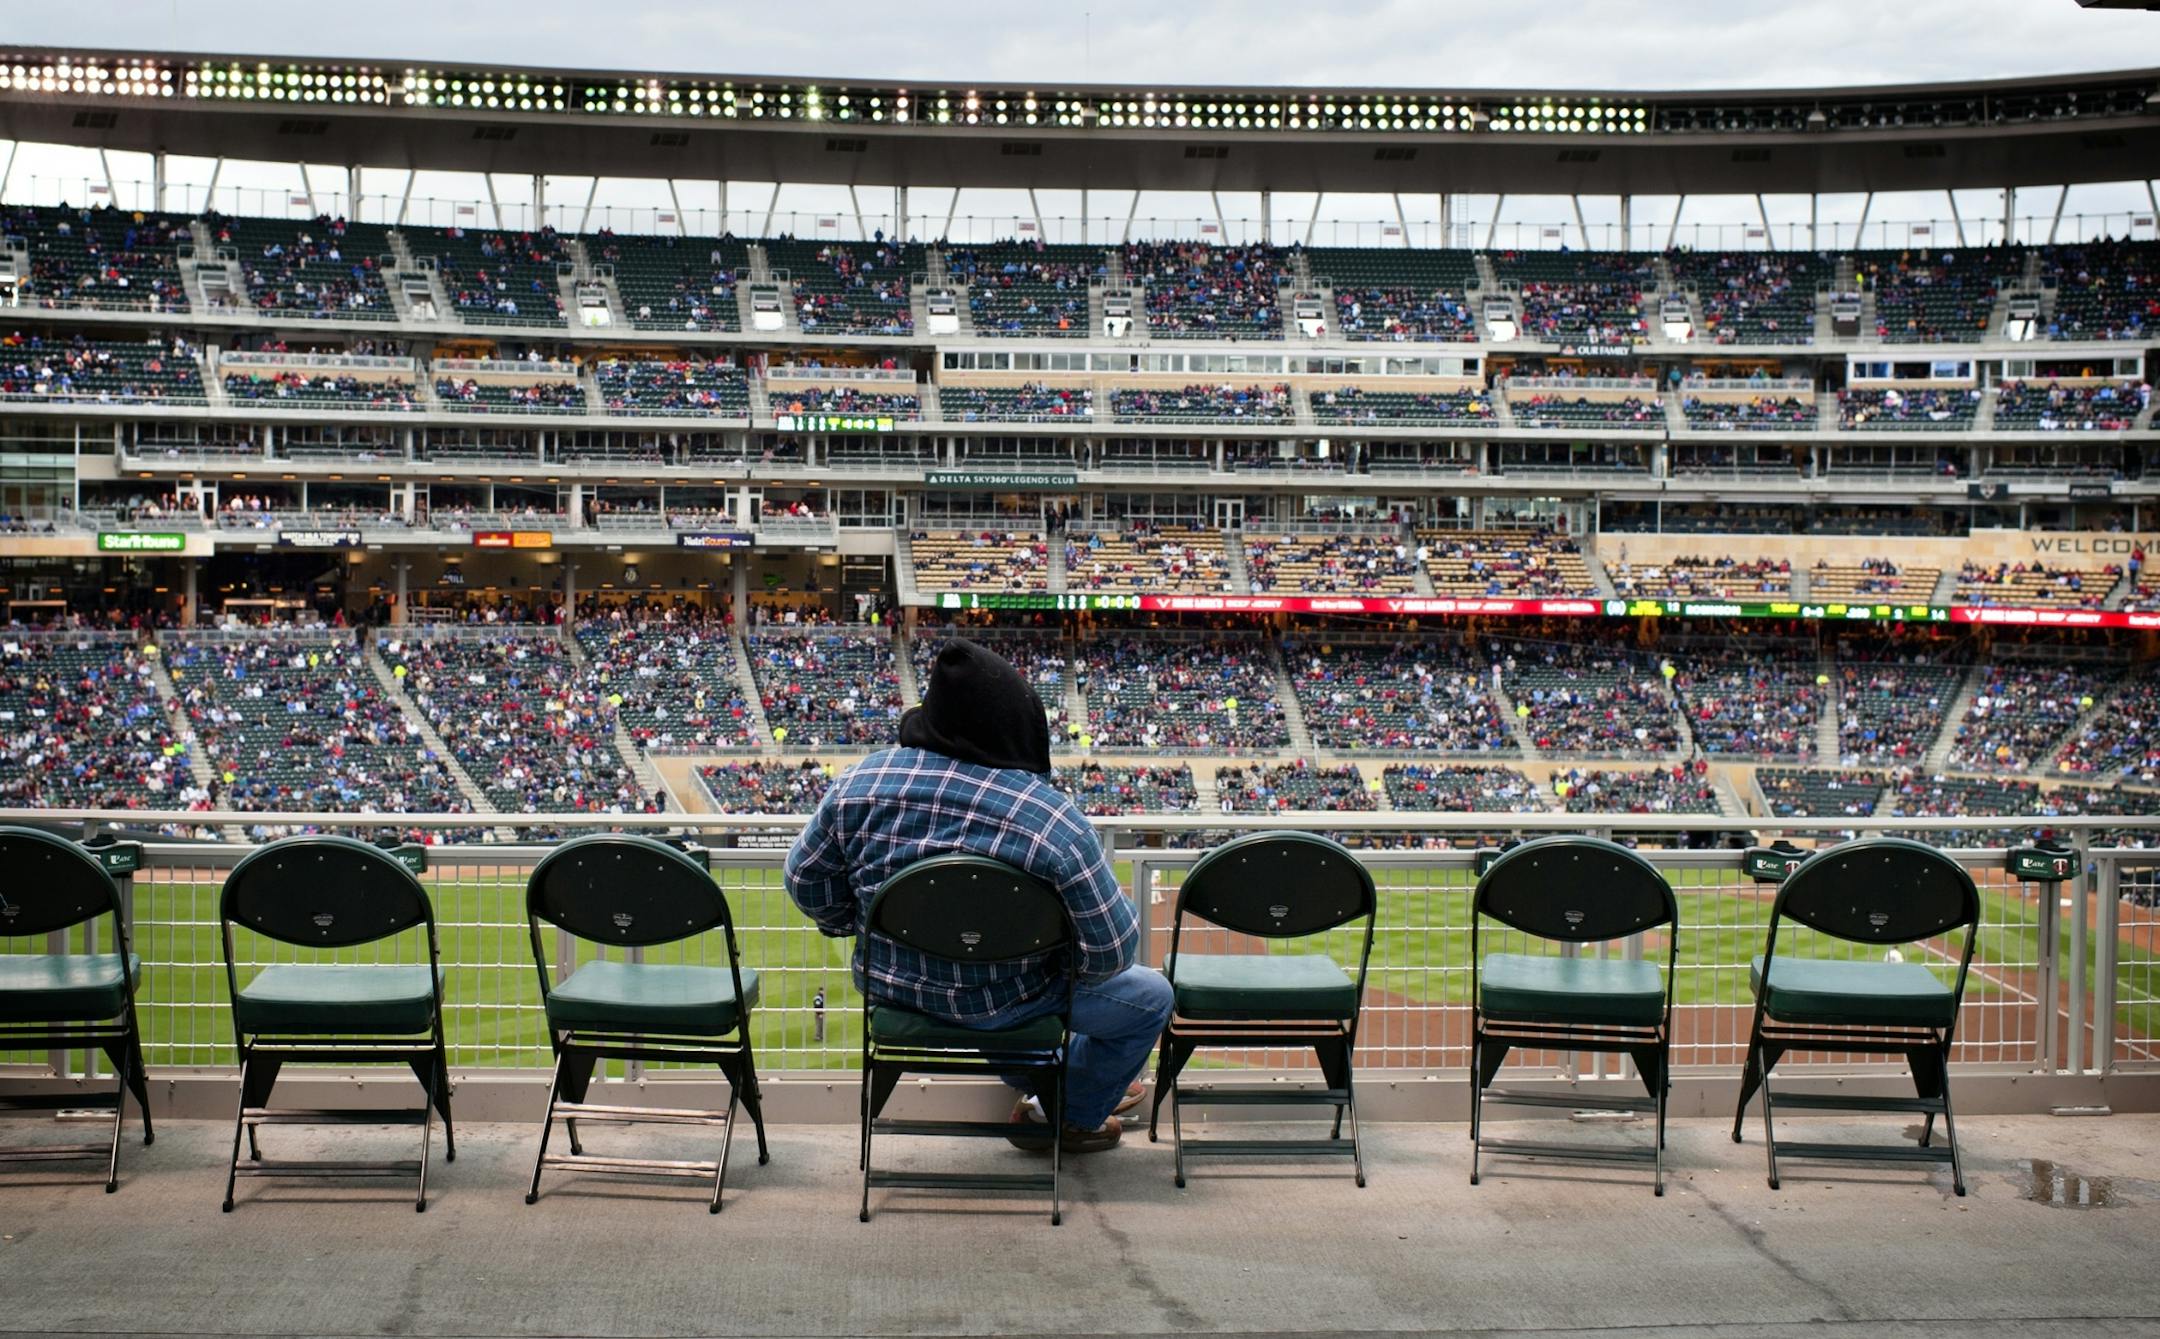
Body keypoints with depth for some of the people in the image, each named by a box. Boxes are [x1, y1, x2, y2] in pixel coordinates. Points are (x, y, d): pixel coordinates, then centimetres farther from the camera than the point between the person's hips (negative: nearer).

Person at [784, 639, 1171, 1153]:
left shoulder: (860, 783, -13)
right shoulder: (1052, 821, -25)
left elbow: (805, 880, 1)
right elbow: (1112, 950, -19)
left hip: (890, 989, 5)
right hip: (997, 1009, -5)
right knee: (1150, 996, 17)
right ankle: (1069, 1119, 31)